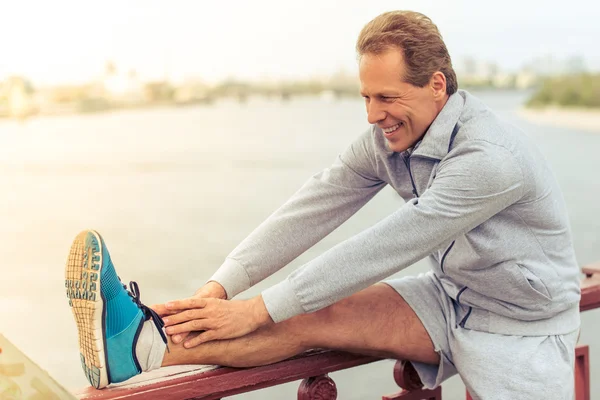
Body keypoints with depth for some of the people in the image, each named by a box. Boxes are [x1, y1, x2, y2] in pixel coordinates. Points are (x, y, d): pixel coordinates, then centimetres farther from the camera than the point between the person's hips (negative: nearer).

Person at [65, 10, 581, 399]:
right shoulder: (384, 138, -6)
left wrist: (257, 311, -29)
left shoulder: (490, 157, -30)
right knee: (320, 315, -18)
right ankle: (144, 345, -29)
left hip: (522, 324, -3)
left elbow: (380, 251, -32)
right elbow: (309, 213, -12)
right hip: (449, 298, 3)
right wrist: (221, 285, -24)